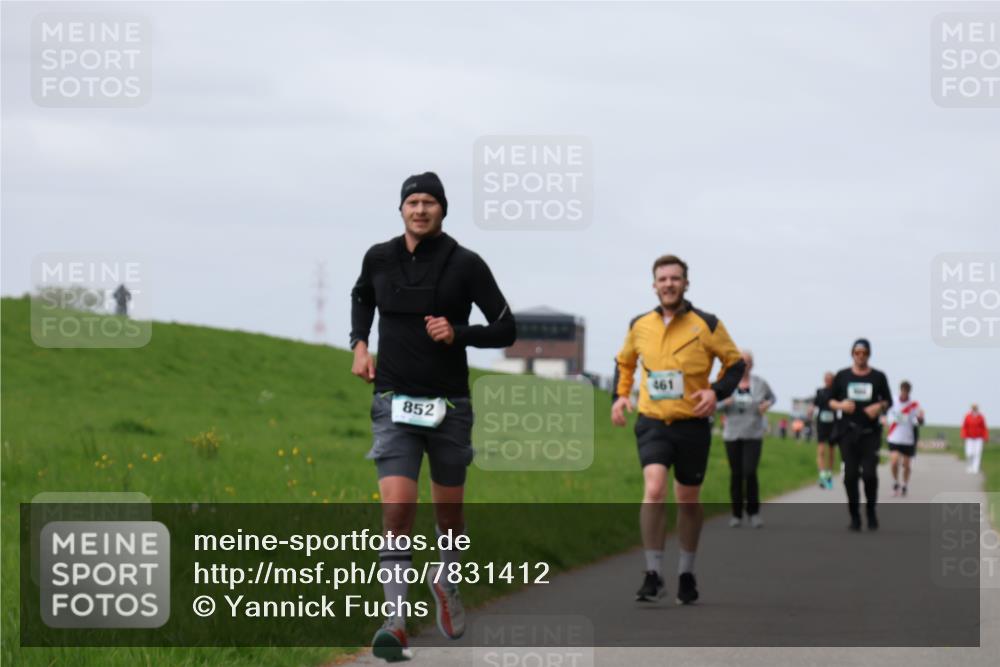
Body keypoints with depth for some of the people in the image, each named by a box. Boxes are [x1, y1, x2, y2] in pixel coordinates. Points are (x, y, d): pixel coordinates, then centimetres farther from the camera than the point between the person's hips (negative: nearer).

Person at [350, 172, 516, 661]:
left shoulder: (465, 265, -5)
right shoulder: (379, 258, 2)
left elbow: (505, 330, -2)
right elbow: (362, 296, 26)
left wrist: (458, 333, -18)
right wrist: (359, 344, 11)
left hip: (449, 404, 0)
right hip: (394, 402, 0)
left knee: (449, 514, 13)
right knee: (397, 510, -16)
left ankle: (446, 583, 44)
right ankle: (395, 623, -17)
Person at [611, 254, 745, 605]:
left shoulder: (706, 325, -3)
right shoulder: (640, 326, 4)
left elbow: (735, 362, 4)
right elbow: (624, 361, 22)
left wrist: (716, 391, -13)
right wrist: (621, 394, 7)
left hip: (692, 425, 0)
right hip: (652, 422, 0)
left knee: (688, 500, 10)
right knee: (653, 490, -19)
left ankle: (686, 573, 28)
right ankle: (653, 575, -16)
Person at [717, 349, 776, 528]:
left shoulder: (760, 383, -1)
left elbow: (771, 397, 18)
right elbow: (715, 405, 4)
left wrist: (767, 404, -4)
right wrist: (725, 403, -17)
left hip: (753, 435, -1)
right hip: (732, 434, 1)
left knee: (750, 473, -14)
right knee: (736, 475, 3)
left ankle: (754, 512, 2)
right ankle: (736, 514, 15)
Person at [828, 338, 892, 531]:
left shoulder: (878, 377, 5)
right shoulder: (842, 376, 6)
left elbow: (888, 401, 11)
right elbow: (831, 401, 9)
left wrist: (880, 406, -11)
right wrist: (840, 405, -12)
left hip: (870, 433, -1)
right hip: (848, 431, 1)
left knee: (869, 474, -11)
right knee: (850, 475, -2)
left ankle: (871, 512, 12)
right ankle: (854, 517, 8)